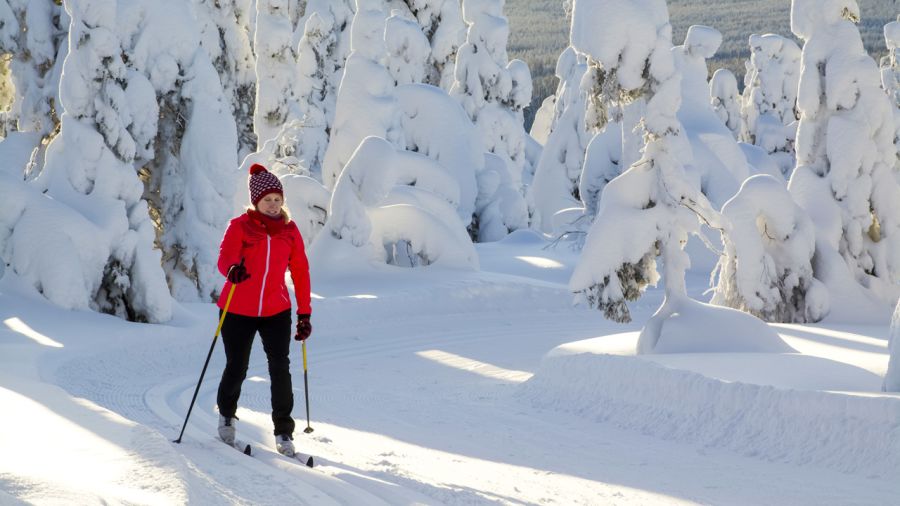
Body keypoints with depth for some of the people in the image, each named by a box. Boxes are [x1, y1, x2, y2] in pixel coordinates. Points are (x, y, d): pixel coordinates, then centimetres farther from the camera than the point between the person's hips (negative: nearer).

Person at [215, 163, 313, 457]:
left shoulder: (289, 230, 3)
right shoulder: (240, 226, -6)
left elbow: (300, 272, 7)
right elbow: (225, 258, -20)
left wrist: (304, 313, 5)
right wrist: (232, 270, -45)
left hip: (276, 312, 2)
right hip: (238, 311, -2)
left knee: (280, 369, -9)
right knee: (236, 369, 6)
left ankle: (284, 432, -1)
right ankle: (226, 415, 36)